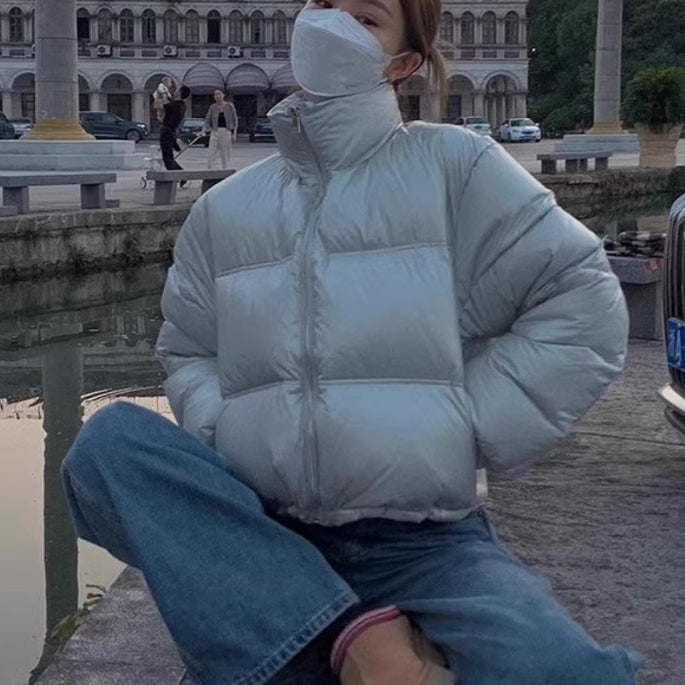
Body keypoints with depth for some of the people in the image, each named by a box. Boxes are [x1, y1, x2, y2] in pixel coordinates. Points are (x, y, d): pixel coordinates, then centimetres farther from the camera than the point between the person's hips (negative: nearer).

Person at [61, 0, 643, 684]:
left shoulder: (453, 165, 1)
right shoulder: (225, 208, 12)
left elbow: (584, 303, -1)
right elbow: (188, 354, 17)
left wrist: (468, 427, -4)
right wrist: (222, 439, -4)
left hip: (421, 538, -4)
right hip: (258, 524, 4)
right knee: (109, 441, -24)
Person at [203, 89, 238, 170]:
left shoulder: (229, 106, 3)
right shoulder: (213, 107, 6)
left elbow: (235, 119, 6)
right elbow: (208, 120, 6)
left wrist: (234, 133, -1)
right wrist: (204, 130, -11)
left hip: (226, 132, -1)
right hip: (215, 132, 1)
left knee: (225, 156, 4)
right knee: (211, 156, -9)